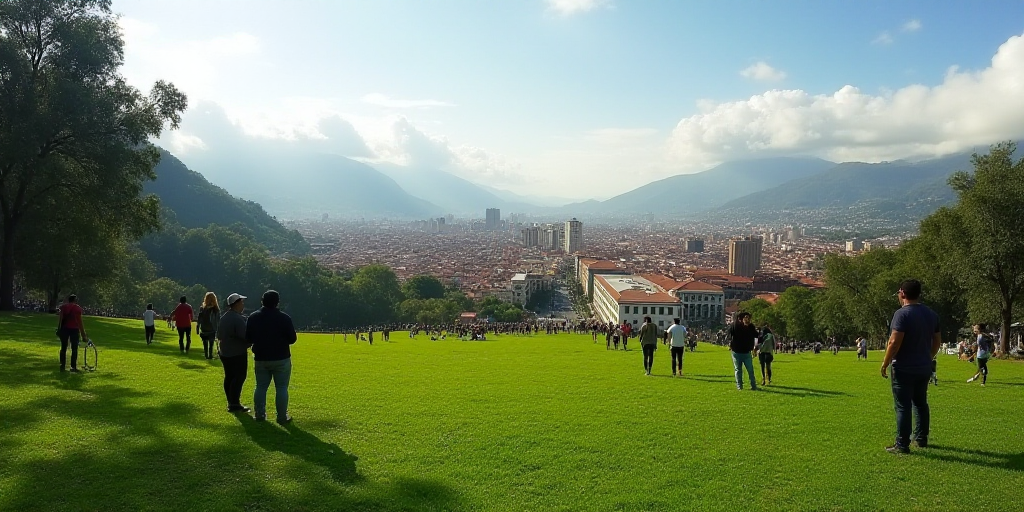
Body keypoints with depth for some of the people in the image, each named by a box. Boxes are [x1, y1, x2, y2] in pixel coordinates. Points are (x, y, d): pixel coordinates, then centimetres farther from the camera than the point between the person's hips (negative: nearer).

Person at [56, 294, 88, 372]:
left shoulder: (63, 306, 9)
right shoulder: (77, 308, 0)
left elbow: (60, 318, 0)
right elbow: (80, 321, -4)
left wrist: (58, 329, 0)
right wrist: (83, 333, -1)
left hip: (64, 328, 3)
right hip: (74, 329, -3)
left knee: (63, 348, 10)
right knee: (74, 349, 3)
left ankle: (62, 366, 9)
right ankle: (73, 367, 0)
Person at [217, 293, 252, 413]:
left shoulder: (223, 318, 11)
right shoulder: (238, 319, -20)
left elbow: (219, 335, 19)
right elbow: (246, 336, -25)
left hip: (225, 353, 10)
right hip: (237, 354, -10)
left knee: (229, 377, 14)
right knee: (239, 378, -4)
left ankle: (231, 402, 20)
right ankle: (234, 404, -4)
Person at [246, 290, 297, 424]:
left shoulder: (253, 317, 0)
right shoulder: (284, 318, -12)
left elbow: (248, 339, 5)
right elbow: (292, 339, -8)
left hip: (260, 359, 4)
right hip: (281, 359, -3)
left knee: (261, 387, 14)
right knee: (281, 388, 3)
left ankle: (259, 414, 17)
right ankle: (282, 417, 4)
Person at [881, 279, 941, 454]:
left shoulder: (902, 314, -17)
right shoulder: (931, 314, 8)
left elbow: (894, 342, -22)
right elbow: (937, 341, 14)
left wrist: (885, 363, -12)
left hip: (904, 369, -7)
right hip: (924, 368, 8)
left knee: (903, 407, -3)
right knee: (921, 403, 19)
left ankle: (902, 445, -1)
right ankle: (921, 439, 28)